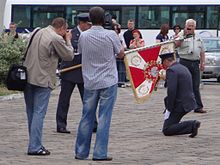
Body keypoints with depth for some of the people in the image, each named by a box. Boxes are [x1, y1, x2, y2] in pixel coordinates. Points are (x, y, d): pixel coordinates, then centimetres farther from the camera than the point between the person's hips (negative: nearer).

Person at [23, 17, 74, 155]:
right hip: (43, 80, -8)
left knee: (31, 113, 13)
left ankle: (34, 144, 21)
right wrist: (68, 40, 9)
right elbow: (69, 56, -5)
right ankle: (35, 147, -5)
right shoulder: (56, 39, -13)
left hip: (29, 77, 8)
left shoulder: (38, 32, 10)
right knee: (39, 113, -4)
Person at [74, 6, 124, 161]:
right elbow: (121, 54, 2)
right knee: (104, 118, -1)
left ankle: (81, 152, 14)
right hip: (108, 82, -3)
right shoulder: (110, 35, -11)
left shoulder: (83, 36, -3)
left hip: (90, 83, 3)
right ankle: (100, 153, -3)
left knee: (87, 117, 11)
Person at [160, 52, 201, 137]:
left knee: (166, 131, -6)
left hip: (180, 105, -9)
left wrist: (168, 110, -17)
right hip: (189, 101, 9)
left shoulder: (171, 70, -14)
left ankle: (192, 125, -18)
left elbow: (171, 91, -22)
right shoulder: (184, 68, 15)